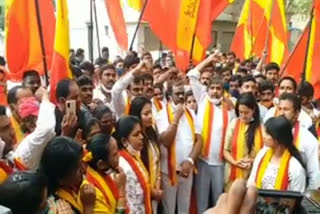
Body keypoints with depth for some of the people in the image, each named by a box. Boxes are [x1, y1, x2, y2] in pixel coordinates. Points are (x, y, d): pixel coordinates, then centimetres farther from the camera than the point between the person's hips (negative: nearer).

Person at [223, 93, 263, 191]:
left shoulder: (260, 127, 0)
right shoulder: (233, 124, 2)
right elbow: (225, 150, 4)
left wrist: (253, 160, -12)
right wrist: (235, 162, -12)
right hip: (234, 174, 1)